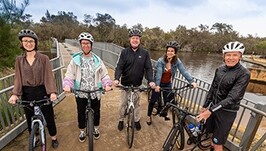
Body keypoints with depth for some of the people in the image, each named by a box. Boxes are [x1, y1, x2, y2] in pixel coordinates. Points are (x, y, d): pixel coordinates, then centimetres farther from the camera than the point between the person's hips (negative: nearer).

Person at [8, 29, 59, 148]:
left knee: (49, 116, 8)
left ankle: (54, 138, 32)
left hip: (42, 92, -2)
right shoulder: (19, 60, 3)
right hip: (27, 94, 3)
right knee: (30, 119, 16)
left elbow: (49, 76, -11)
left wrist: (52, 92, -23)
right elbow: (18, 78, 1)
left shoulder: (44, 58, -6)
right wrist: (14, 94, -13)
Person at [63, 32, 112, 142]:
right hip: (80, 93, 0)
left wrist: (107, 84, -18)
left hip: (95, 93, 1)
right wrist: (67, 85, -23)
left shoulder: (97, 60, -2)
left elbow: (104, 75, -1)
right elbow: (69, 74, -5)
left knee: (96, 112, 16)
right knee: (81, 113, 16)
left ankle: (96, 128, 44)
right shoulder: (75, 59, -3)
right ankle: (82, 131, 42)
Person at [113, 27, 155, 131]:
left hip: (137, 84, 1)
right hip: (125, 83, 0)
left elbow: (148, 68, -5)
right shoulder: (124, 52, -5)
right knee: (123, 103, 12)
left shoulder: (144, 53, -3)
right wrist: (116, 78, -26)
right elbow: (119, 67, -10)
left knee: (137, 103, 16)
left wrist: (151, 80, -20)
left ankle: (137, 120, 37)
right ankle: (121, 120, 34)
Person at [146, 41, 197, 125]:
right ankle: (149, 116, 25)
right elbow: (158, 73, -32)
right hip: (158, 83, -3)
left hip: (168, 84, 3)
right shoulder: (160, 61, -21)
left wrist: (192, 81, -31)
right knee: (153, 100, 5)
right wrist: (157, 85, -44)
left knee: (167, 100, 11)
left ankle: (164, 114, 38)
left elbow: (184, 71, -19)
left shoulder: (177, 61, -11)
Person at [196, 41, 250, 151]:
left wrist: (211, 110, -31)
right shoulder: (219, 69, 0)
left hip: (226, 111, -5)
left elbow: (232, 98, -25)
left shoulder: (244, 74, -18)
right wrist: (205, 106, 9)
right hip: (214, 106, 5)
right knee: (212, 133, 21)